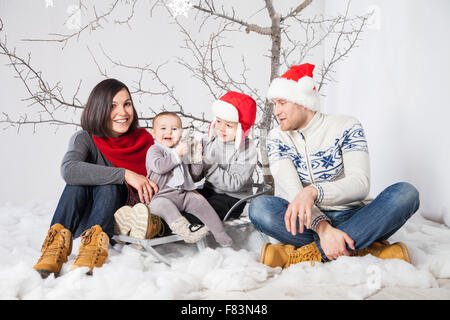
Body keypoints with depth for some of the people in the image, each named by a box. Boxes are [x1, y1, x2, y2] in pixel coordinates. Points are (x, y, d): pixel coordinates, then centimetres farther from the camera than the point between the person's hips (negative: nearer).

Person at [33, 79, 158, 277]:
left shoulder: (144, 140, -2)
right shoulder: (85, 139, -9)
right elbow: (68, 169, -33)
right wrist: (124, 174, -37)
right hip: (84, 218, 0)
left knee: (109, 185, -29)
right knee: (79, 180, -28)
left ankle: (94, 242, -49)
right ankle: (58, 242, -42)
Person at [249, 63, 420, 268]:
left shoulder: (345, 127, -3)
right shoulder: (277, 138, 2)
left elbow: (360, 183, -17)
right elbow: (291, 190, -14)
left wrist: (313, 191, -37)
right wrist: (322, 227, -32)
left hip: (351, 216, 0)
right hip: (308, 220, 0)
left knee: (406, 193, -26)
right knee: (260, 207, -30)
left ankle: (310, 252, -30)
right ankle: (365, 248, -28)